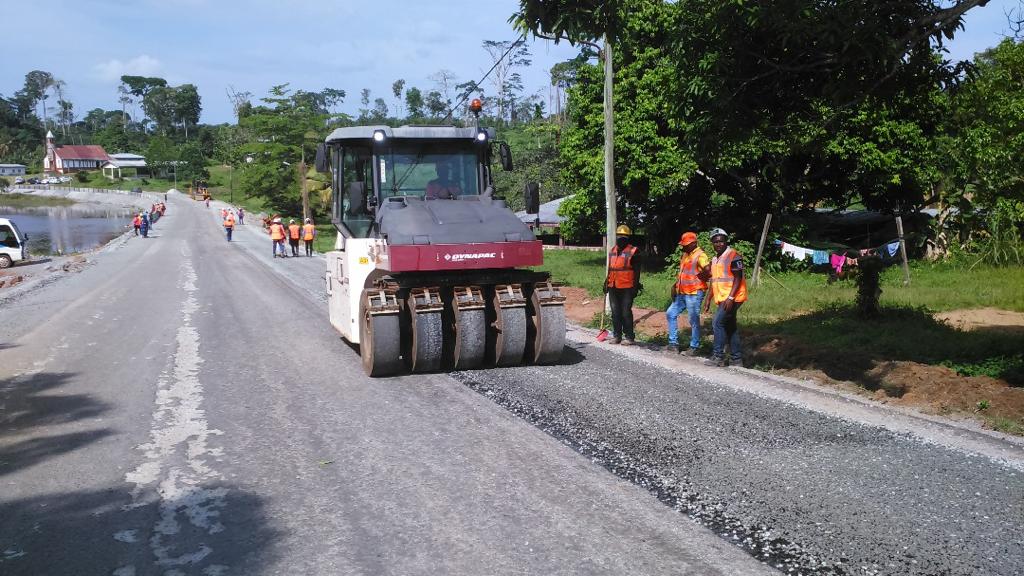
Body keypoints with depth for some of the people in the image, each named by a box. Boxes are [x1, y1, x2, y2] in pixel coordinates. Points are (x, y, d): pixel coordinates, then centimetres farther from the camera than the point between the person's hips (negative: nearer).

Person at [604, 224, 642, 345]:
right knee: (615, 313, 10)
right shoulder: (612, 251, 13)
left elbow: (637, 271, -6)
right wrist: (607, 283, 20)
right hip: (613, 288, 6)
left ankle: (629, 337, 5)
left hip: (626, 288, -6)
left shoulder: (632, 252, -5)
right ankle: (617, 336, 18)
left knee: (626, 313, -3)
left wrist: (636, 286, -10)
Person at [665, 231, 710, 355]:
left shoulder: (700, 255, -13)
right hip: (682, 293, 10)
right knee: (670, 313, 10)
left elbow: (708, 271, -27)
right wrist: (675, 285, 9)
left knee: (694, 321, -1)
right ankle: (673, 343, 15)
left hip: (694, 294, -10)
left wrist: (699, 278, -11)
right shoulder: (685, 255, 15)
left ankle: (694, 347, 9)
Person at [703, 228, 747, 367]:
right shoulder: (715, 259, 16)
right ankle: (736, 359, 17)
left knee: (718, 322, -15)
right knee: (730, 327, 11)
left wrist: (730, 298, -23)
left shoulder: (733, 255, -11)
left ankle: (718, 356, -9)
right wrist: (709, 299, 17)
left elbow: (738, 278, -16)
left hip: (732, 298, -9)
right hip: (722, 298, 9)